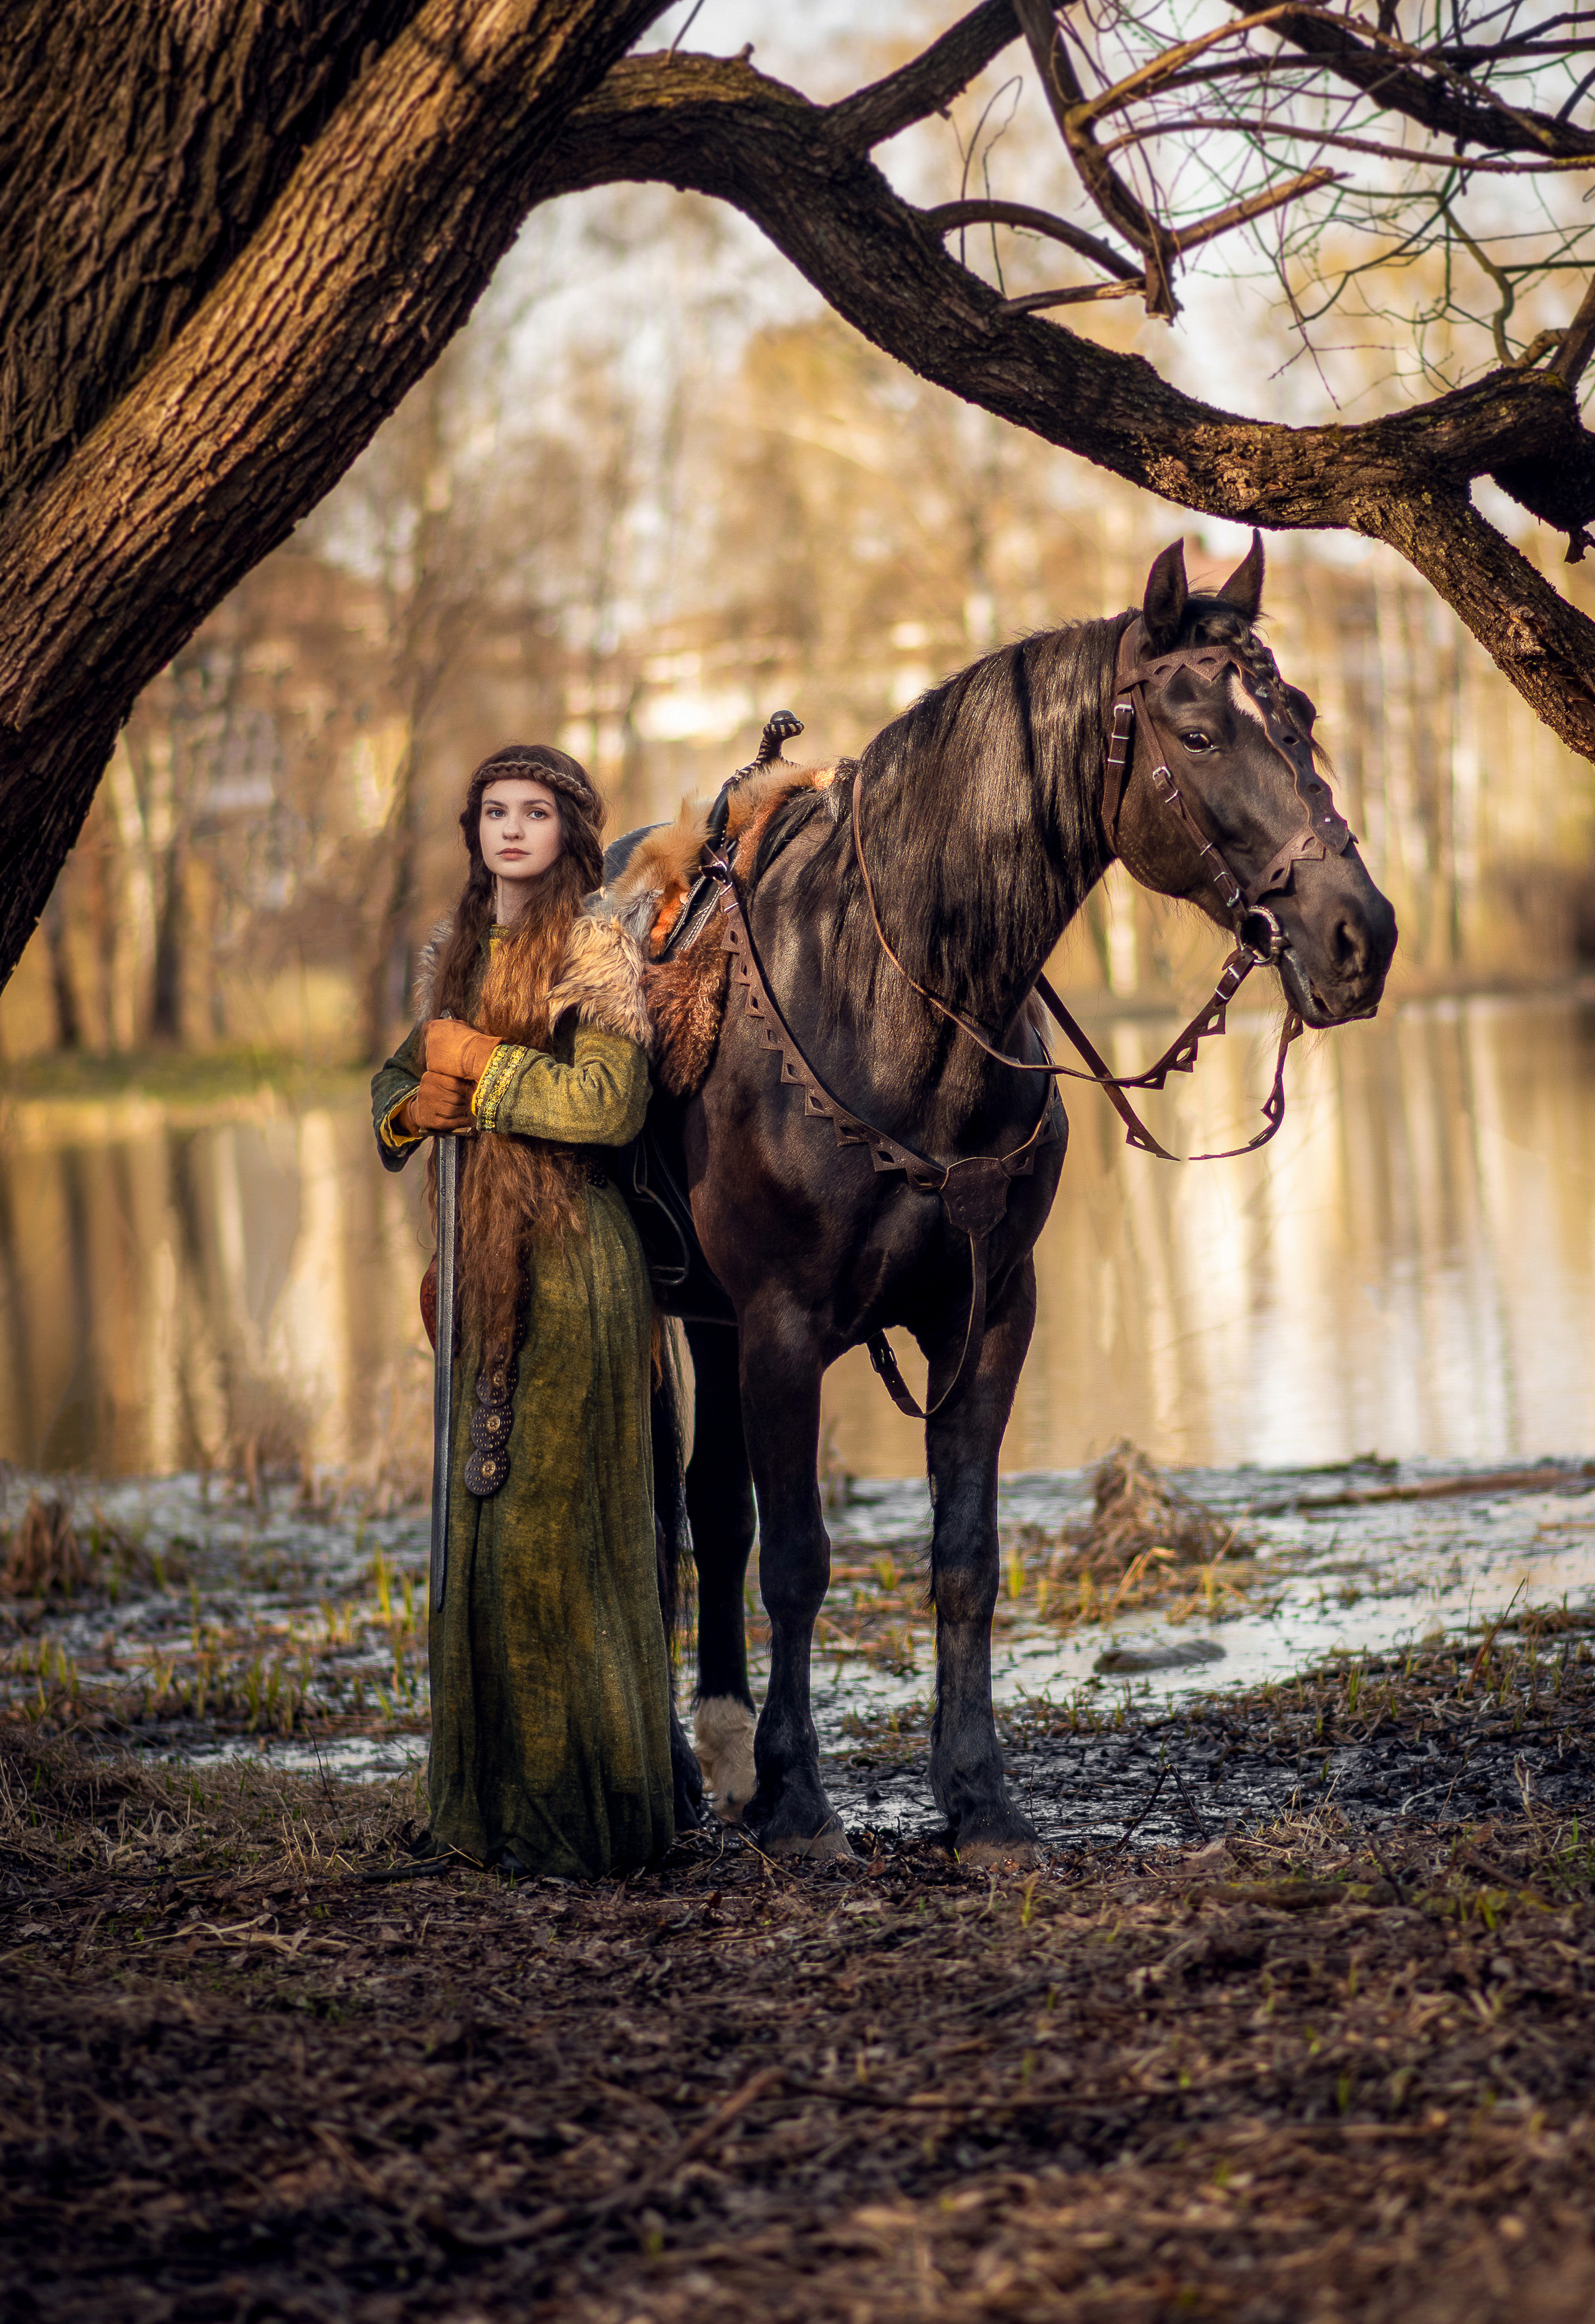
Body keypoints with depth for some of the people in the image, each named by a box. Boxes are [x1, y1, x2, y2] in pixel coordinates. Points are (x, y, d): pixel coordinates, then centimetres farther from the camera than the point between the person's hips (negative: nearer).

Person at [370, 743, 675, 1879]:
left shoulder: (598, 953, -7)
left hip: (570, 1256, -7)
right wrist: (414, 1105, -1)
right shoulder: (458, 952, 15)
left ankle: (583, 1811, -1)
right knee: (484, 1513, 8)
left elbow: (612, 1102, -18)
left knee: (550, 1519, -7)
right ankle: (500, 1797, 16)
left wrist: (482, 1065, -11)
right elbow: (400, 1077, 21)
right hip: (481, 1263, 7)